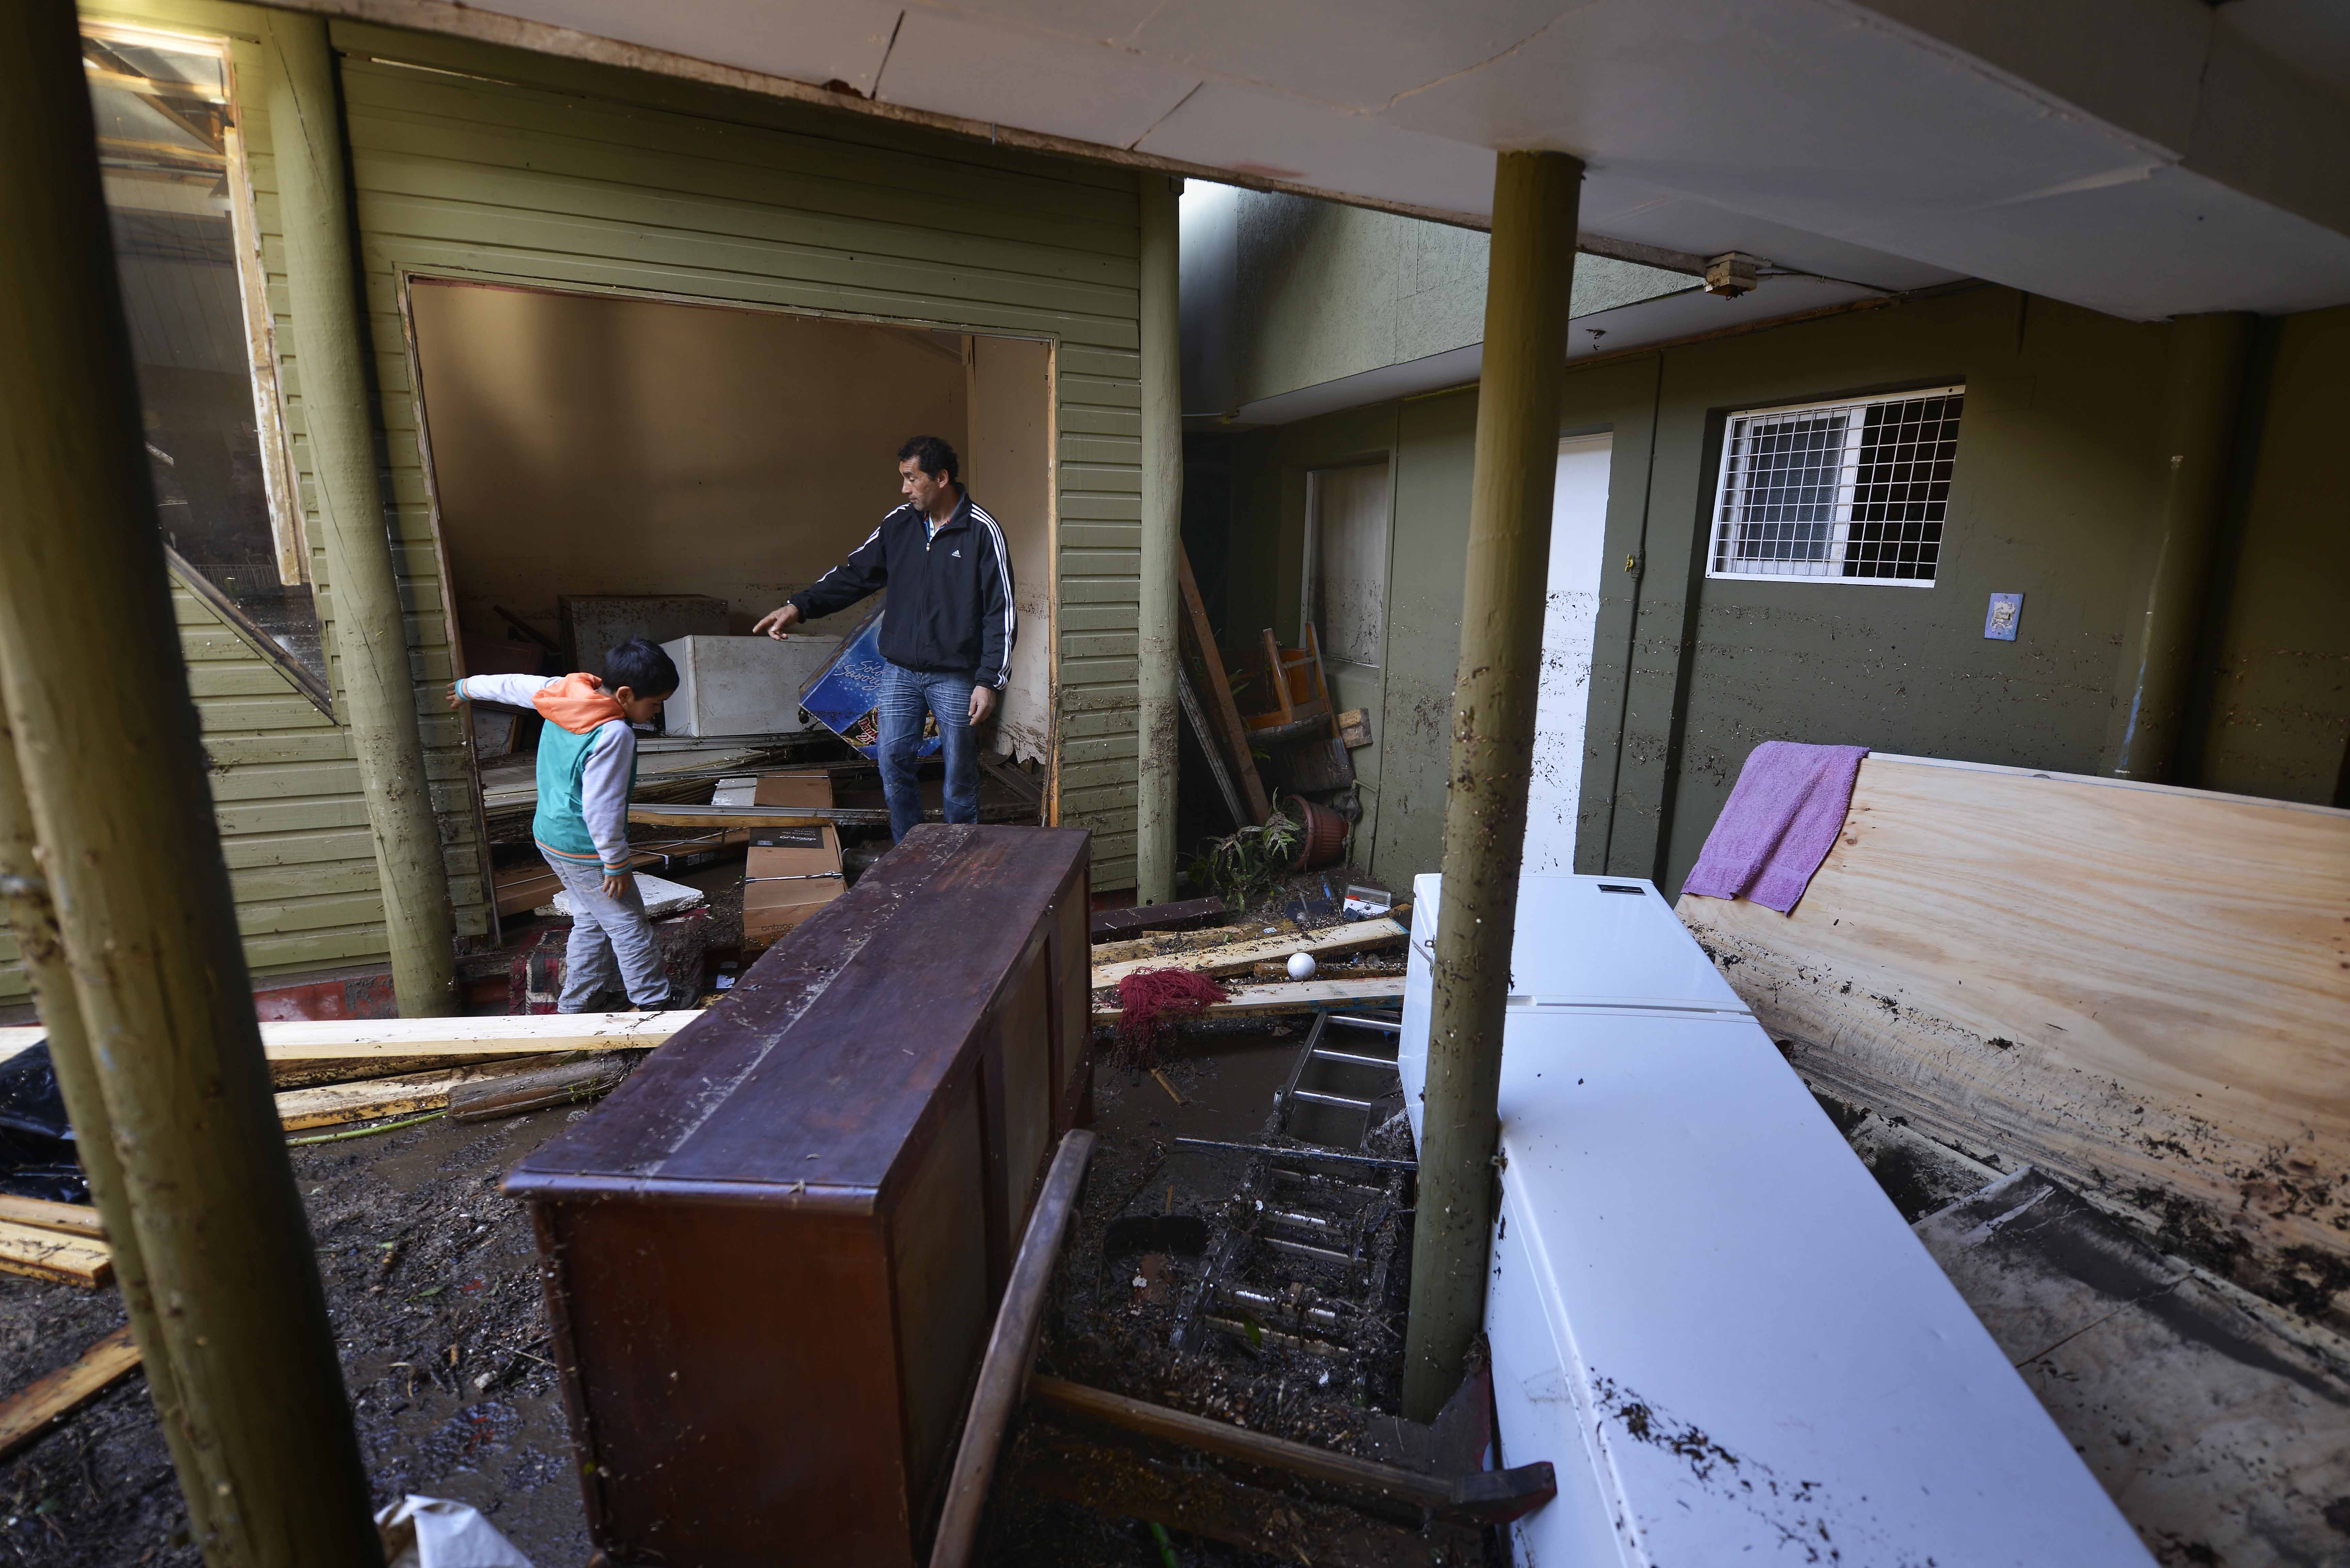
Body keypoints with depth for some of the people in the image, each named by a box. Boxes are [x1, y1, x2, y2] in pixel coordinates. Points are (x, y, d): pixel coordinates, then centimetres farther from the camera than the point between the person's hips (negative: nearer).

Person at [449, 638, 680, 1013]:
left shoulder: (563, 691, -2)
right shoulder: (615, 734, -27)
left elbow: (513, 685, 17)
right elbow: (602, 809, -26)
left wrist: (468, 687, 37)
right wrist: (617, 864, -16)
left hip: (550, 836, 10)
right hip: (584, 851, -9)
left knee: (591, 922, 21)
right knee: (630, 928, 1)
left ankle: (573, 1005, 30)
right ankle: (655, 1004, 10)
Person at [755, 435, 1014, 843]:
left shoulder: (982, 531, -9)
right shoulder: (899, 524, 6)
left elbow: (1000, 612, -11)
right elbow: (855, 574, 9)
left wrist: (990, 681, -16)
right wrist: (799, 606, -5)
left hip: (955, 676, -4)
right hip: (900, 671, 5)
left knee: (960, 774, 5)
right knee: (893, 763, 6)